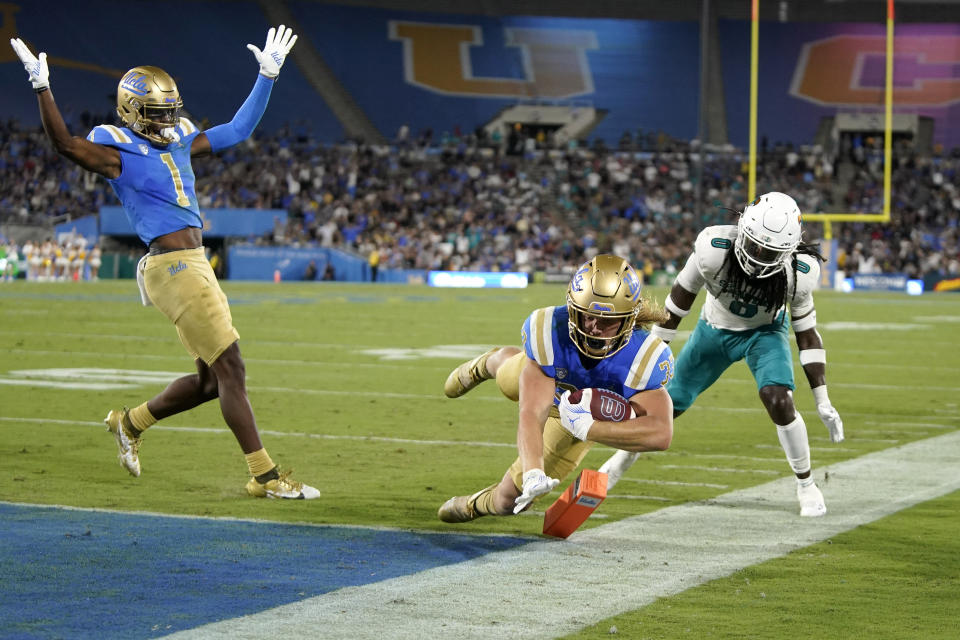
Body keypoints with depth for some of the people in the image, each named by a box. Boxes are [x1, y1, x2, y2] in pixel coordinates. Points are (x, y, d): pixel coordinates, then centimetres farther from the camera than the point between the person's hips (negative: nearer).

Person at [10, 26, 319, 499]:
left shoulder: (179, 143, 18)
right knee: (229, 370, -7)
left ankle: (131, 422, 32)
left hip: (195, 266, 9)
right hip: (173, 267, -9)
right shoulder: (119, 154, -4)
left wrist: (267, 76, 23)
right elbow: (66, 144, -20)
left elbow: (238, 129, 25)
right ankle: (265, 477, -2)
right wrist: (42, 88, -28)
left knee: (210, 379, 13)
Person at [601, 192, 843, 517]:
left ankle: (806, 484, -2)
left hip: (764, 332, -1)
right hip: (715, 329, 1)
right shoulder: (714, 248, -35)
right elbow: (679, 299, -18)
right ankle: (628, 453, 42)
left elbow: (806, 334, -17)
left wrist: (823, 402, -17)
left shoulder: (798, 272, -31)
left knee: (778, 401, -26)